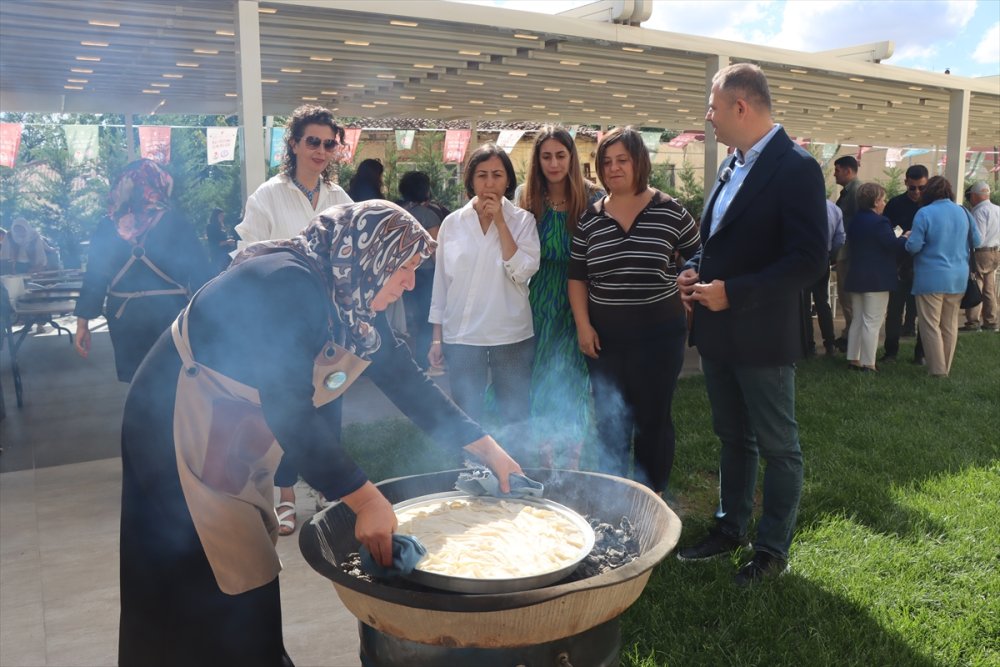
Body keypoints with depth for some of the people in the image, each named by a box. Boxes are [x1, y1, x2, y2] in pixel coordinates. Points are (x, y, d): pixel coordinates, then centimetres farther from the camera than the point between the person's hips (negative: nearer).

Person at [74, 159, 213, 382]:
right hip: (169, 318, -3)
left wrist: (83, 322, 10)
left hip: (125, 321, 3)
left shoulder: (106, 227, 0)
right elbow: (201, 274, -7)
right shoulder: (176, 225, -8)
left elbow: (93, 278, 3)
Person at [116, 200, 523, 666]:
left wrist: (488, 449, 3)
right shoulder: (289, 286, -28)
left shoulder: (351, 302, -1)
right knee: (211, 597, -1)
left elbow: (405, 379, 3)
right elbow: (289, 408, -35)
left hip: (236, 442, 9)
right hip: (180, 431, -9)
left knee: (251, 577, 14)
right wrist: (365, 500, -36)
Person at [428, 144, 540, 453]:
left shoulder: (523, 220, -1)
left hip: (512, 336, -1)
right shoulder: (452, 223, 2)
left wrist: (500, 222, -14)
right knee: (465, 419, 11)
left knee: (515, 419, 9)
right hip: (461, 336, 1)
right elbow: (441, 281, 6)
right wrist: (436, 337, 6)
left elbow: (523, 272, -15)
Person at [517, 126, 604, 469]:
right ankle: (548, 467, 24)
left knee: (573, 383, 2)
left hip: (578, 304, -2)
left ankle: (571, 466, 17)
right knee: (540, 382, 7)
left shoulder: (593, 198, -3)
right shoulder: (524, 197, 4)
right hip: (538, 305, 2)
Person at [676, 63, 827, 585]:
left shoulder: (796, 169, -15)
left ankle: (773, 550, 23)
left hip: (762, 336, -8)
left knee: (778, 447, 8)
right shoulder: (733, 165, 10)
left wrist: (732, 292, -23)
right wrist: (696, 269, 1)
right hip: (717, 331, 8)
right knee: (733, 438, 20)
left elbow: (808, 261, -21)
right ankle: (730, 529, 36)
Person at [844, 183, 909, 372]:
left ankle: (853, 359, 15)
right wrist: (904, 237, 3)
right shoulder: (879, 222, -16)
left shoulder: (855, 220, 11)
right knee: (872, 322, -4)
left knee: (858, 319, 14)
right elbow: (893, 245, -18)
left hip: (856, 277, 8)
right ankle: (867, 363, -3)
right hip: (877, 279, -8)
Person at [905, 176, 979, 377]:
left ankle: (937, 370, 2)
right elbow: (976, 241, 12)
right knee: (950, 325, 13)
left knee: (931, 325, 2)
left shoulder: (924, 213, -12)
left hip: (931, 278, -5)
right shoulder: (963, 212, 3)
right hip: (958, 278, 5)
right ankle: (946, 368, 21)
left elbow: (913, 246, -15)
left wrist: (907, 239, 6)